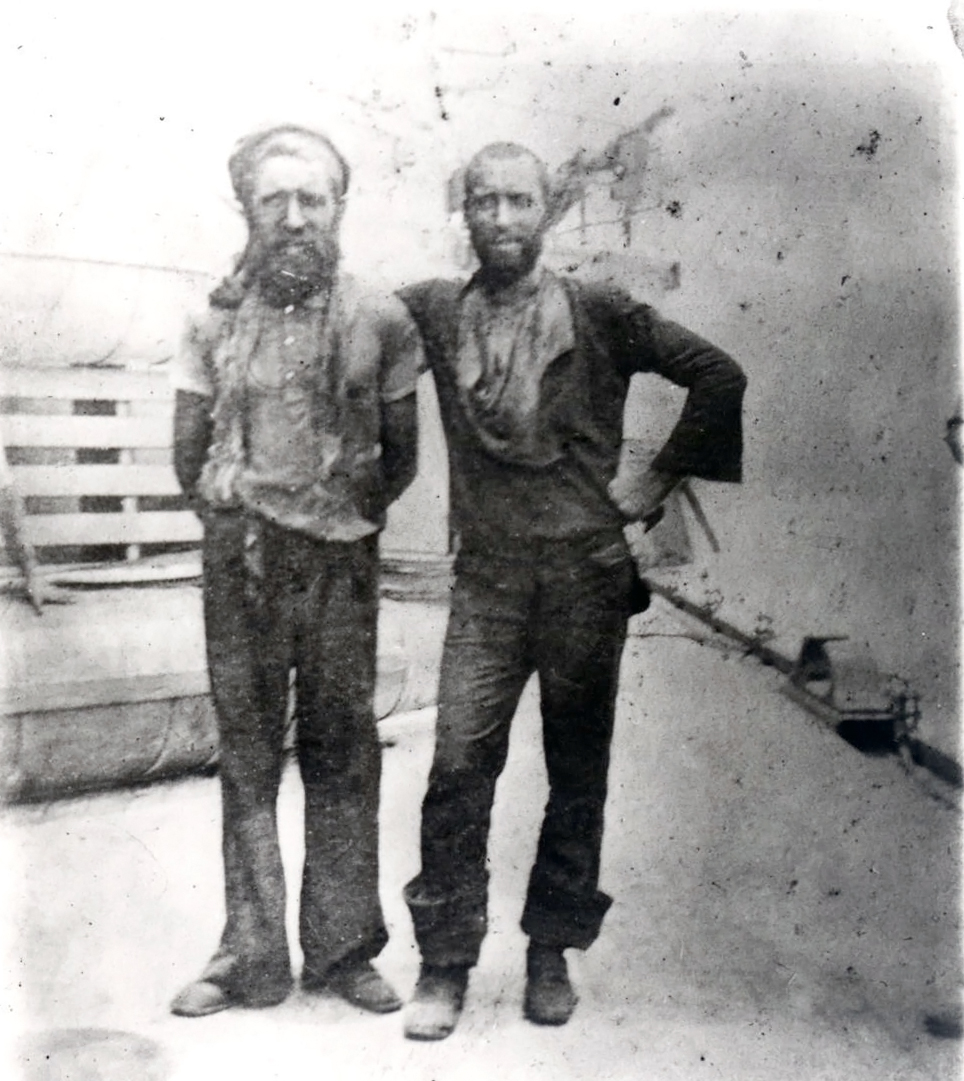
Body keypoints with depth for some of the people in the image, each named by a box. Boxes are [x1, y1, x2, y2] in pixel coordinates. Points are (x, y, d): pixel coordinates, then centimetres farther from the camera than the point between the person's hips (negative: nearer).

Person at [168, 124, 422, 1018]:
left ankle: (343, 950, 16)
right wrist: (234, 518, 6)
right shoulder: (216, 323, 6)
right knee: (247, 753, 5)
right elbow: (188, 455, 12)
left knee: (342, 752, 4)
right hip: (241, 559, 1)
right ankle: (250, 955, 15)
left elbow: (400, 455, 9)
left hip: (340, 560, -1)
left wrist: (350, 516, 4)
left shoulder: (378, 321, 2)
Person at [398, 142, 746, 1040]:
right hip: (487, 578, 1)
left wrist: (659, 477, 1)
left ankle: (552, 953, 24)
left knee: (578, 772, 7)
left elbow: (718, 376, 3)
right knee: (459, 763, -6)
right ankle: (444, 965, 8)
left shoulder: (599, 314, 1)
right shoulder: (434, 312, 6)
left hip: (587, 572, 0)